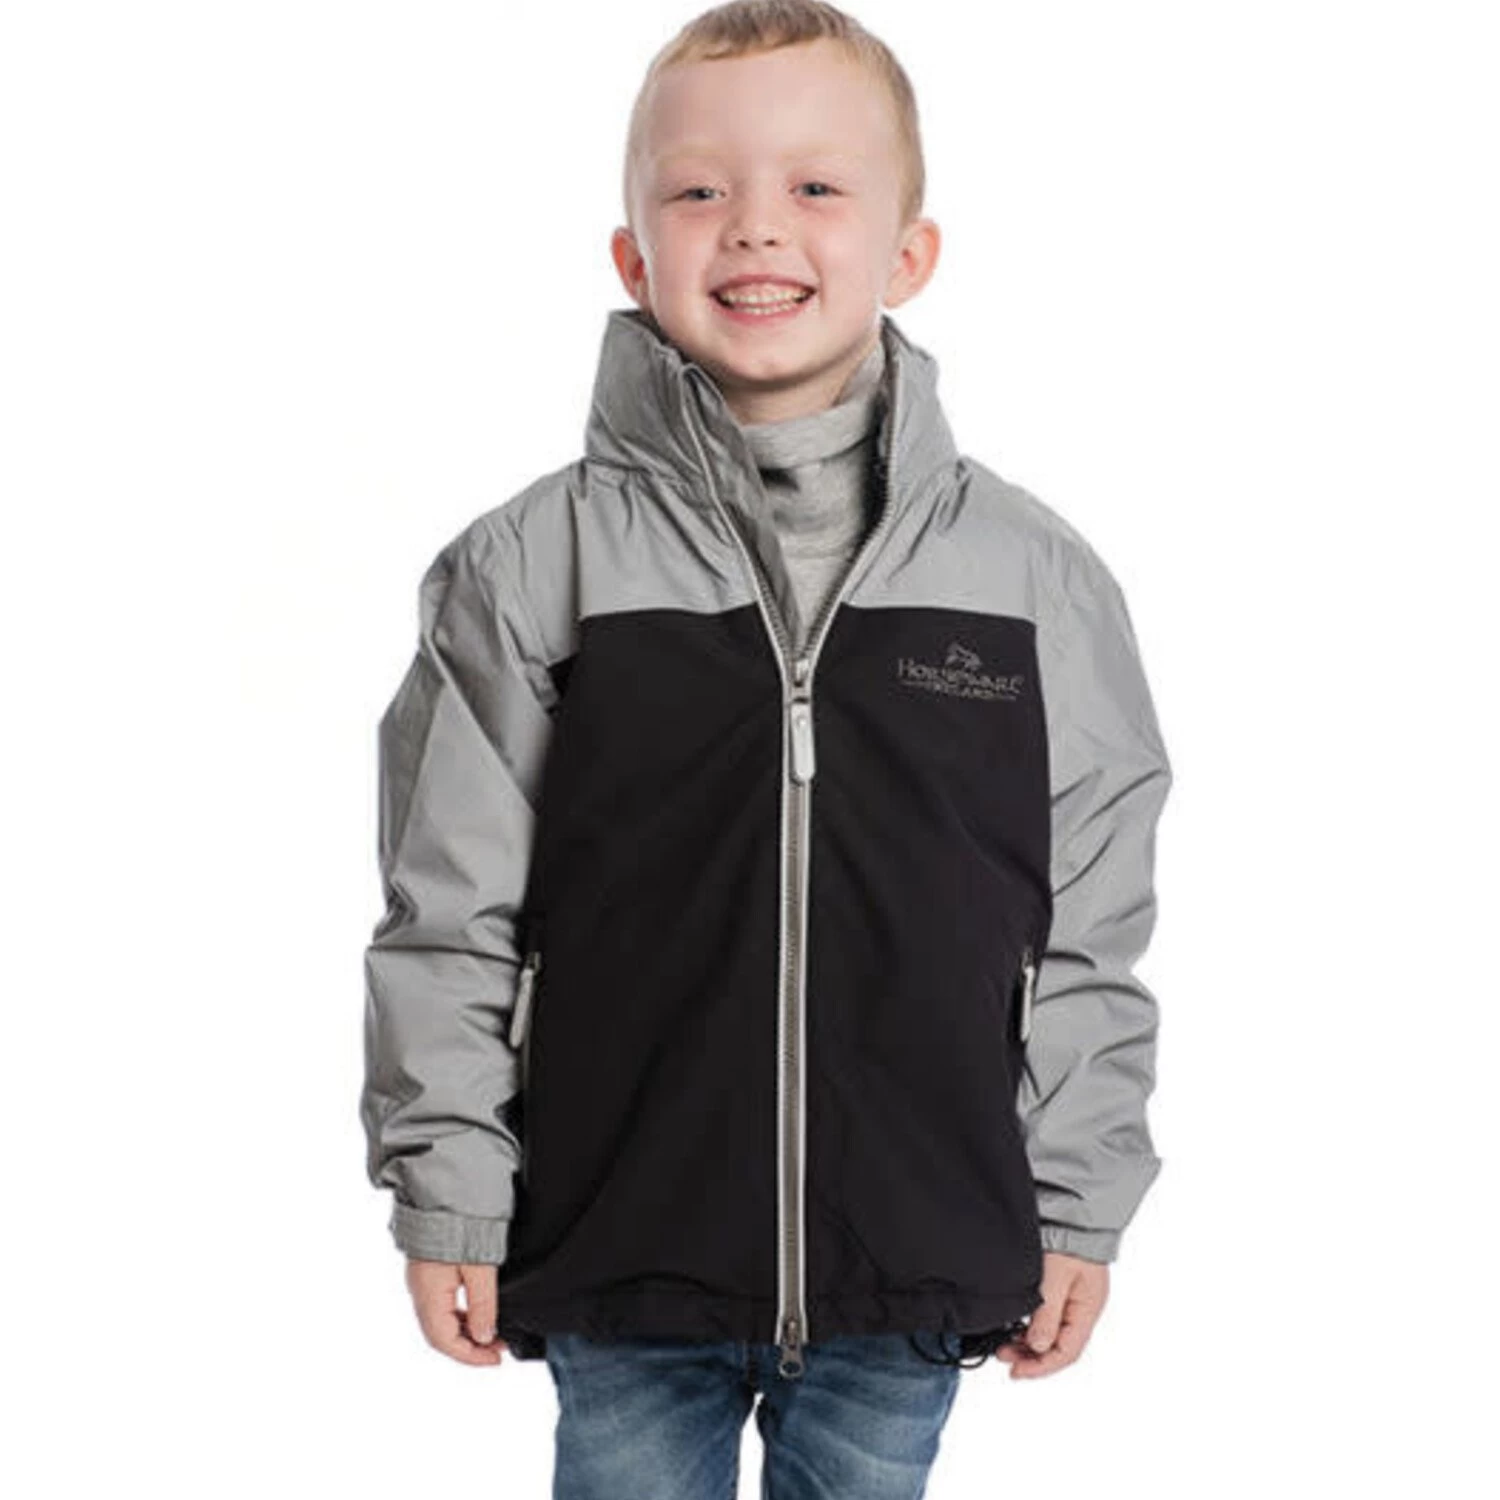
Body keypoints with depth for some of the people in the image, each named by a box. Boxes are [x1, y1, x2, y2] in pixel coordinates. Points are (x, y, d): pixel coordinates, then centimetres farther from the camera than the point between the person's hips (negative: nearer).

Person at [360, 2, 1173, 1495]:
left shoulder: (1036, 577, -2)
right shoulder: (530, 571, -6)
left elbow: (1090, 931, 3)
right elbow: (448, 916, -2)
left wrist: (1078, 1212, 5)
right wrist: (447, 1201, -1)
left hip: (911, 1270, 1)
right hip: (619, 1265, -1)